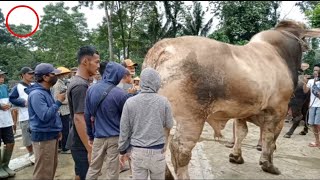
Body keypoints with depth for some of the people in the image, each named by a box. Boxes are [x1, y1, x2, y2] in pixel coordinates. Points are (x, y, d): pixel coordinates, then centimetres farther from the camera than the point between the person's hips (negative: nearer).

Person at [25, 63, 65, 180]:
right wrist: (58, 102, -18)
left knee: (52, 167, 20)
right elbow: (45, 116, -27)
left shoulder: (46, 91, 11)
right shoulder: (36, 94, -19)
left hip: (51, 135, 10)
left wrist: (57, 129, 17)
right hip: (43, 137, -10)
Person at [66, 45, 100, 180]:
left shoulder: (80, 82, 9)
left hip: (81, 141, 9)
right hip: (82, 144, -9)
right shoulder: (80, 85, -22)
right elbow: (78, 119, -26)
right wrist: (90, 149, -23)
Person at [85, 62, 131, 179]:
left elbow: (87, 115, 5)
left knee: (93, 169, 18)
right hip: (115, 138, -4)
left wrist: (90, 135, 14)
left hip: (98, 137, 4)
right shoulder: (121, 94, -14)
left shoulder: (91, 90, 0)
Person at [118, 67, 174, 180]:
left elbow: (124, 129, -3)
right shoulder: (163, 101, -10)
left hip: (137, 151, 1)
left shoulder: (130, 102, -8)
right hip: (158, 151, 0)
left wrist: (122, 151, 9)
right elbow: (169, 125, 3)